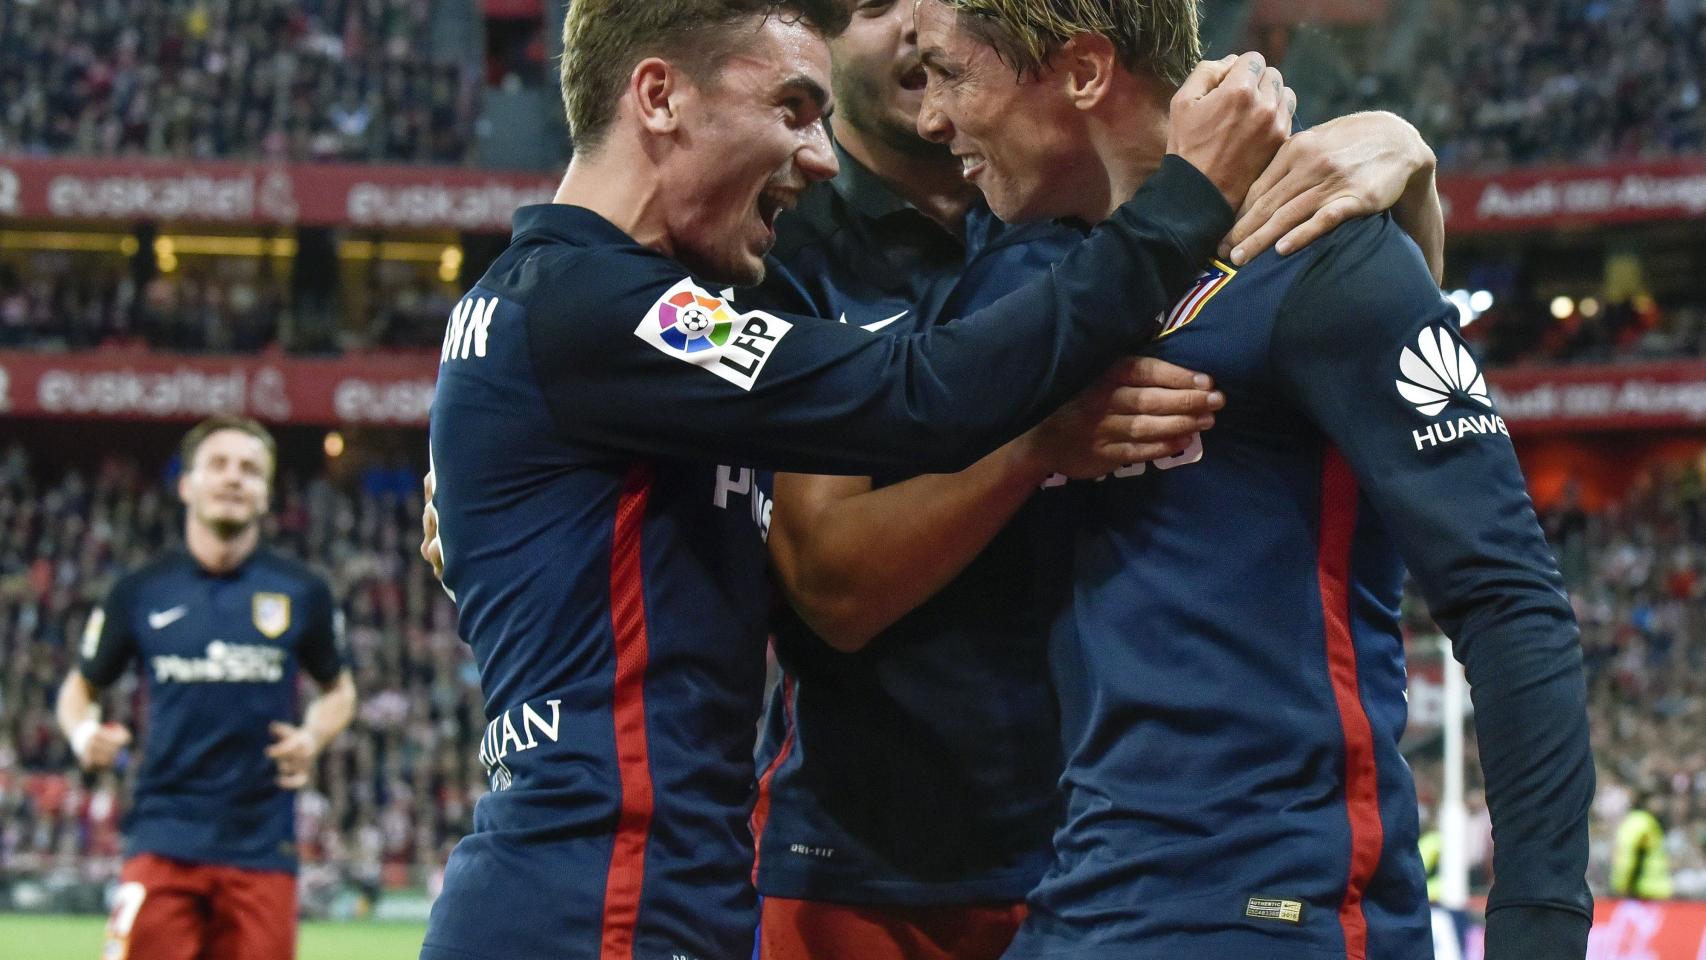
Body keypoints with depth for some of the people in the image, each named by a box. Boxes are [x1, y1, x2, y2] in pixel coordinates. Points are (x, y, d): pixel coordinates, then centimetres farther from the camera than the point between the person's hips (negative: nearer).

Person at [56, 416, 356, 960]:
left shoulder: (301, 593, 7)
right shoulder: (141, 593, 5)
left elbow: (338, 690, 19)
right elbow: (81, 687, 16)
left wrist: (313, 738, -2)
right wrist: (84, 735, -6)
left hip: (262, 848, 1)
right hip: (164, 843, -1)